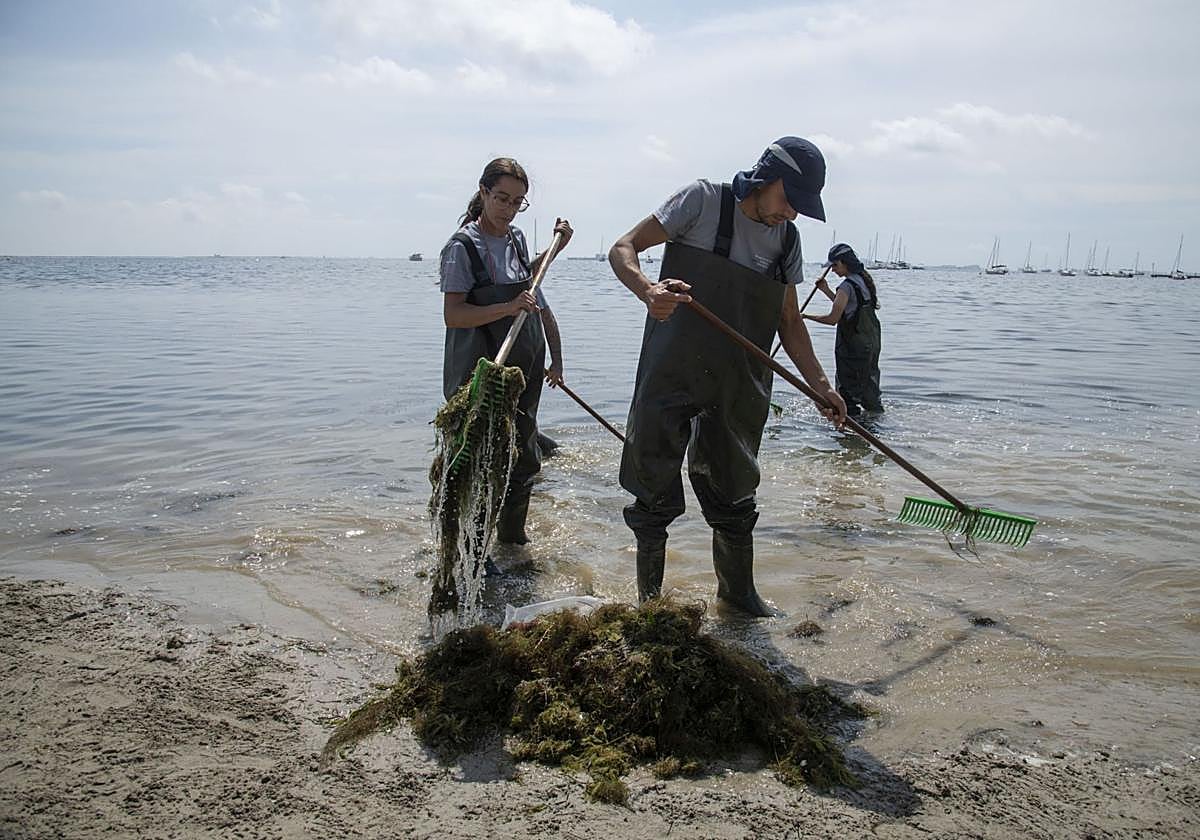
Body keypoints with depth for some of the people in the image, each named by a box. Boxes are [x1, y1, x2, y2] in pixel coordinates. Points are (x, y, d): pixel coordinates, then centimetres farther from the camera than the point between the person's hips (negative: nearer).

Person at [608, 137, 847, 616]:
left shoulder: (787, 240, 11)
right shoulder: (703, 201, -5)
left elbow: (789, 321, 19)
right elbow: (623, 249, -9)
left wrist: (819, 385, 11)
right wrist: (648, 291, -30)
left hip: (738, 387, 5)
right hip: (671, 377, -4)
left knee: (734, 494, 16)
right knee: (654, 492, 4)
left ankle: (738, 591, 35)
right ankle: (648, 600, 21)